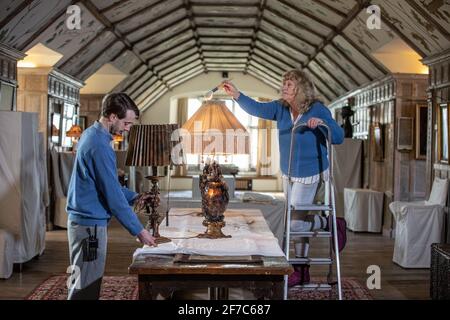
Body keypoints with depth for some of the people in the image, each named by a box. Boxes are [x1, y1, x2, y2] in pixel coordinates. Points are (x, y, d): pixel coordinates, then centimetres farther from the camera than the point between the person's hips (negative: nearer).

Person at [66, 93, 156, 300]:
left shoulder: (91, 134, 10)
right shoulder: (100, 145, -22)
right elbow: (113, 195, -21)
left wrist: (134, 197, 10)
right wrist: (138, 230, -15)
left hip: (84, 219, 10)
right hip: (90, 223, -10)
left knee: (86, 282, 18)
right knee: (86, 286, -1)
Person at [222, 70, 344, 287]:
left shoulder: (318, 110, -14)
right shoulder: (281, 108, 0)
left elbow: (339, 137, -15)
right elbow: (257, 109, -9)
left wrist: (322, 122, -30)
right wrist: (236, 95, -20)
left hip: (310, 174, -6)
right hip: (289, 174, 6)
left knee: (295, 224, -9)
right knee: (298, 221, 14)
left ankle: (329, 224, 17)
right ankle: (302, 271, 26)